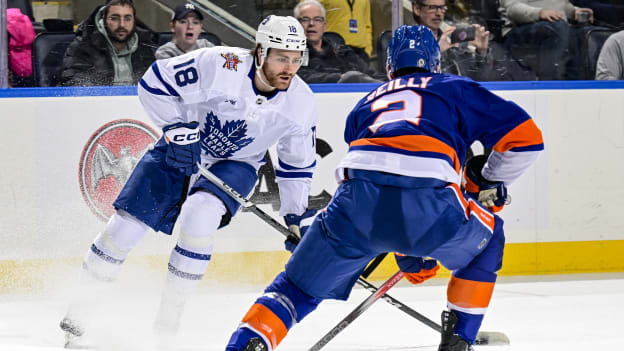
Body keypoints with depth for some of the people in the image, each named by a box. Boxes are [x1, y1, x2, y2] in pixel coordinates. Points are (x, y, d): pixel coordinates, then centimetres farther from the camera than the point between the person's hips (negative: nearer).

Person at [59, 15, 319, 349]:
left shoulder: (301, 102, -16)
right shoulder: (219, 65, -29)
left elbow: (298, 162, 0)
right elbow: (155, 83, -18)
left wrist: (297, 215, 1)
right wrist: (178, 129, -24)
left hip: (234, 164, 1)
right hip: (181, 149, -1)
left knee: (199, 213, -30)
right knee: (127, 222, -6)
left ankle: (171, 311, -16)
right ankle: (84, 299, 18)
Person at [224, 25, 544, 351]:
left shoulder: (367, 102, 38)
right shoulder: (456, 89, 28)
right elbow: (525, 135, 20)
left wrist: (408, 251, 50)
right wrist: (487, 184, 36)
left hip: (357, 201, 2)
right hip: (426, 198, -2)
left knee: (301, 284, 16)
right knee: (485, 242, 29)